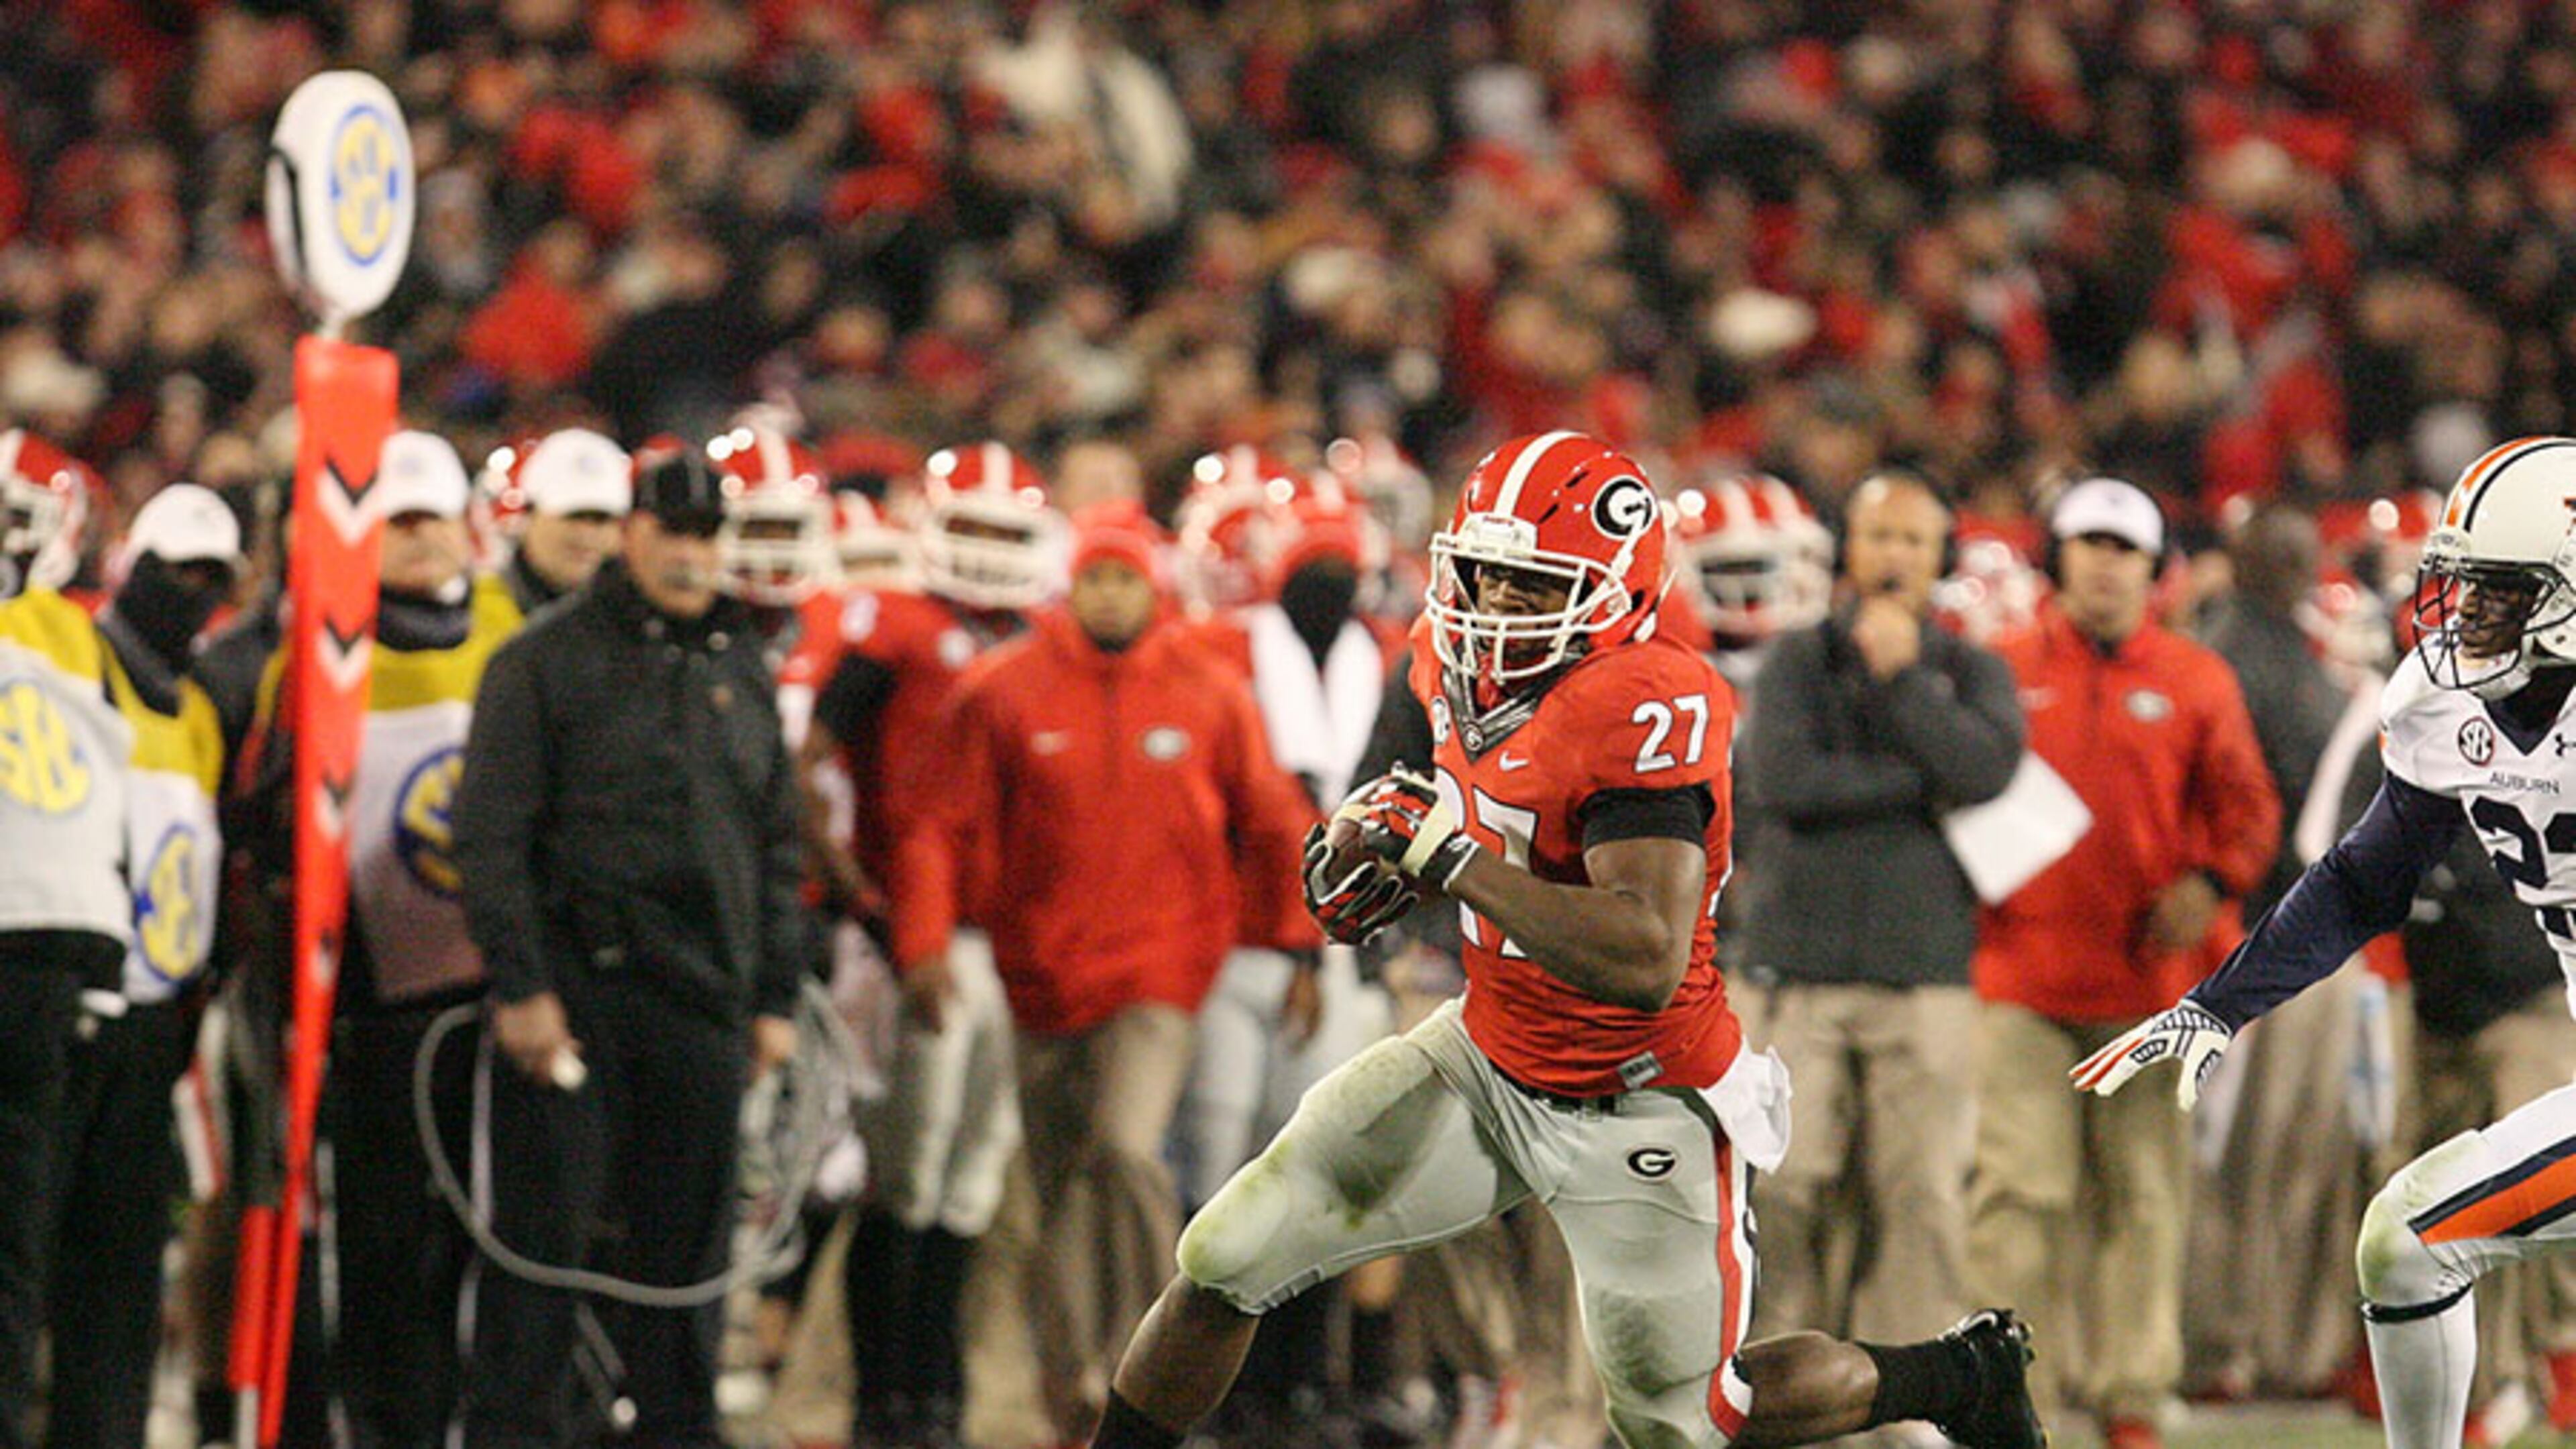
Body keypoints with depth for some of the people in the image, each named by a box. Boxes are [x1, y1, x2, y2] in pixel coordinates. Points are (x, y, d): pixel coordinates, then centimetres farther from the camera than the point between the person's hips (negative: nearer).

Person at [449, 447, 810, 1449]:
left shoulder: (743, 674, 16)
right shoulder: (548, 663, 0)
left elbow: (778, 849, 20)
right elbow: (492, 833, -6)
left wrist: (776, 997, 13)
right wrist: (520, 984, -13)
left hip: (703, 1000, 5)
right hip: (576, 988, -5)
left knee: (688, 1239, 7)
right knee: (544, 1228, -4)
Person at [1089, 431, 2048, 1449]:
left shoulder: (1646, 712, -29)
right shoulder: (1463, 665, -3)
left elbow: (1647, 965, -38)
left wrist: (1449, 858, -36)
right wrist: (1389, 835, 0)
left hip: (1635, 1116, -7)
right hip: (1488, 1059, 7)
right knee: (1226, 1260, 0)